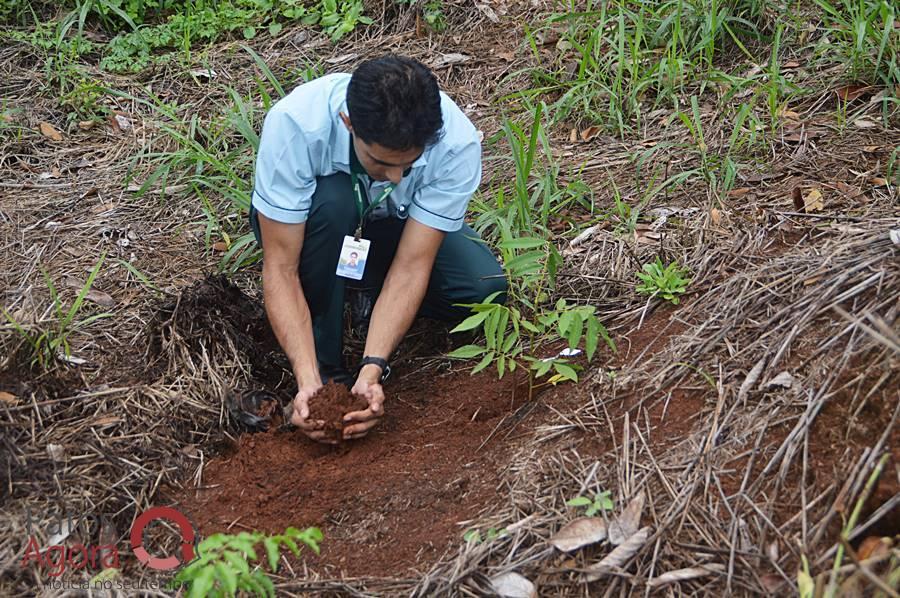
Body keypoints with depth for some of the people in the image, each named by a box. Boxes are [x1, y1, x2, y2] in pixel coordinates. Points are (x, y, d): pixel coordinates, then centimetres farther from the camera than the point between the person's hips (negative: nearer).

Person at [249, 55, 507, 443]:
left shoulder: (457, 143, -33)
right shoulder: (294, 124, -37)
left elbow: (412, 265, -30)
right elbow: (280, 268, -34)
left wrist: (372, 369, -40)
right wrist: (307, 379, -43)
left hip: (397, 227, 1)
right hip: (304, 219, -1)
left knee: (485, 290, -25)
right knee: (331, 200, -38)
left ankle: (370, 299, 4)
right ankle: (323, 365, -19)